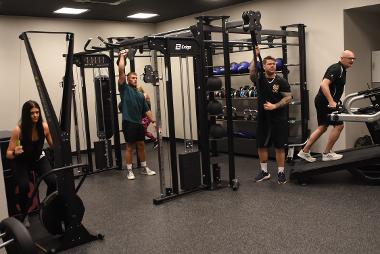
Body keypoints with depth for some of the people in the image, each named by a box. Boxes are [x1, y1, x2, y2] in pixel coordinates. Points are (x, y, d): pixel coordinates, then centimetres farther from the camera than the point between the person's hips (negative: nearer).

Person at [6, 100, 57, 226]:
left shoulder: (44, 126, -19)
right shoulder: (18, 130, -26)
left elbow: (52, 144, -3)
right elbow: (8, 154, -21)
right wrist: (15, 152, -42)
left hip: (39, 158, 3)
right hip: (21, 162, -2)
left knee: (53, 182, -20)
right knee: (24, 187, -27)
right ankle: (25, 216, 0)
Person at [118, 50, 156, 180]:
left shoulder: (140, 94, 16)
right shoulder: (124, 88, -1)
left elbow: (146, 110, 15)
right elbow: (121, 71, -9)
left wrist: (153, 121, 7)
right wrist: (122, 56, -2)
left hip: (139, 123, 6)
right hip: (129, 123, -6)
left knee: (141, 145, 12)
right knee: (130, 147, 0)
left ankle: (144, 168, 23)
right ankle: (129, 171, 9)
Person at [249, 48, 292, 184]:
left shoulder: (281, 81, -4)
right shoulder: (259, 78, 1)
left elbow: (288, 97, -6)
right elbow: (251, 71, -18)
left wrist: (274, 106, -17)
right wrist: (255, 56, -25)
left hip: (279, 119, -2)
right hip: (262, 118, 3)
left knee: (279, 146, 3)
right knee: (261, 145, 9)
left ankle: (281, 172, 14)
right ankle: (264, 172, 23)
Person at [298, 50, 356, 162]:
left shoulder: (341, 70, 17)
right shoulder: (336, 69, -15)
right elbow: (324, 84, -28)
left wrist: (334, 101, 26)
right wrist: (331, 102, -31)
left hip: (322, 102, 10)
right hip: (325, 102, -10)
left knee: (322, 127, 12)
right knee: (339, 125, -4)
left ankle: (305, 151, 14)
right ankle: (327, 153, 5)